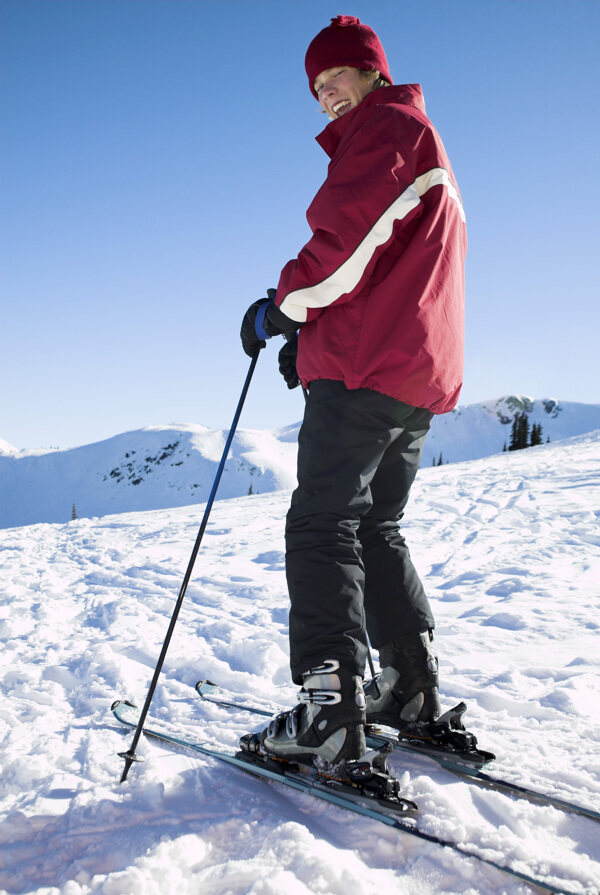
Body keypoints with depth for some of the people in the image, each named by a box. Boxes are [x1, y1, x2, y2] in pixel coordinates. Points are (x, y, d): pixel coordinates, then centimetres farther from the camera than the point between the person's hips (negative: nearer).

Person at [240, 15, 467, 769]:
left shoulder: (385, 125, 0)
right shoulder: (423, 146, 31)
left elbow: (350, 236, -15)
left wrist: (285, 307, -5)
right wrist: (314, 332, 17)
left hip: (367, 367, -10)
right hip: (421, 371, 10)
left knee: (322, 523, -12)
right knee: (376, 528, 14)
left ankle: (330, 708, -18)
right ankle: (411, 691, 14)